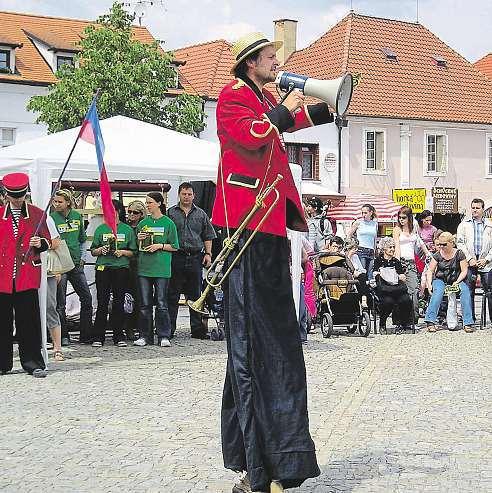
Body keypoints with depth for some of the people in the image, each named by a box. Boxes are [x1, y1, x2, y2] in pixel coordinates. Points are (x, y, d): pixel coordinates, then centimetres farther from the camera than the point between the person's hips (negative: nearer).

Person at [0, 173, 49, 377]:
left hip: (27, 276, -1)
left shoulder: (37, 214, 7)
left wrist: (39, 243, -10)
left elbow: (47, 241, 12)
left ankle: (33, 363, 4)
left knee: (29, 321, -3)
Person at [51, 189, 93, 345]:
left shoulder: (77, 216, 8)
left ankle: (86, 335, 13)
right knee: (60, 303, 0)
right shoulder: (51, 218, -6)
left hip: (76, 264, 5)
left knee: (87, 298, 5)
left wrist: (82, 258, 11)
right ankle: (63, 336, 10)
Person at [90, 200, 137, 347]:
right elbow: (93, 251, 12)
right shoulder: (101, 229, 11)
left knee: (119, 303, 2)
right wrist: (100, 250, -9)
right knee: (102, 303, -3)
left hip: (121, 268, 0)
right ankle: (98, 337, 0)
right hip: (103, 268, 0)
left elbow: (133, 252, 8)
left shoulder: (127, 230, 8)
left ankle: (119, 336, 9)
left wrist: (122, 252, -10)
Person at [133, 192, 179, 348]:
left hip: (161, 268, -4)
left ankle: (164, 336, 3)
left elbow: (174, 247, 2)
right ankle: (145, 336, 11)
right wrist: (139, 239, -2)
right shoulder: (143, 223, 12)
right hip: (144, 266, 4)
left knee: (161, 303, -3)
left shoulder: (168, 223, 2)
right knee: (145, 304, 5)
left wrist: (160, 245, -10)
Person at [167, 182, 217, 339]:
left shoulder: (201, 214, 12)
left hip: (195, 257, 2)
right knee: (172, 295, 1)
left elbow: (208, 236, 14)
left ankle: (197, 328, 12)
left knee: (195, 295, 6)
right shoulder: (170, 213, 6)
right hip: (176, 257, -2)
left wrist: (208, 254, 5)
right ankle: (169, 329, 5)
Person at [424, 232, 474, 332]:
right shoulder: (438, 255, 1)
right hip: (440, 280, 0)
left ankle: (468, 323, -28)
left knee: (465, 290, -31)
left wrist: (457, 281, -18)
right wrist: (429, 284, -13)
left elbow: (464, 271, -3)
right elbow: (430, 271, 2)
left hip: (456, 280, 0)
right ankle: (430, 322, -35)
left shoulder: (459, 254, -2)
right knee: (438, 291, -34)